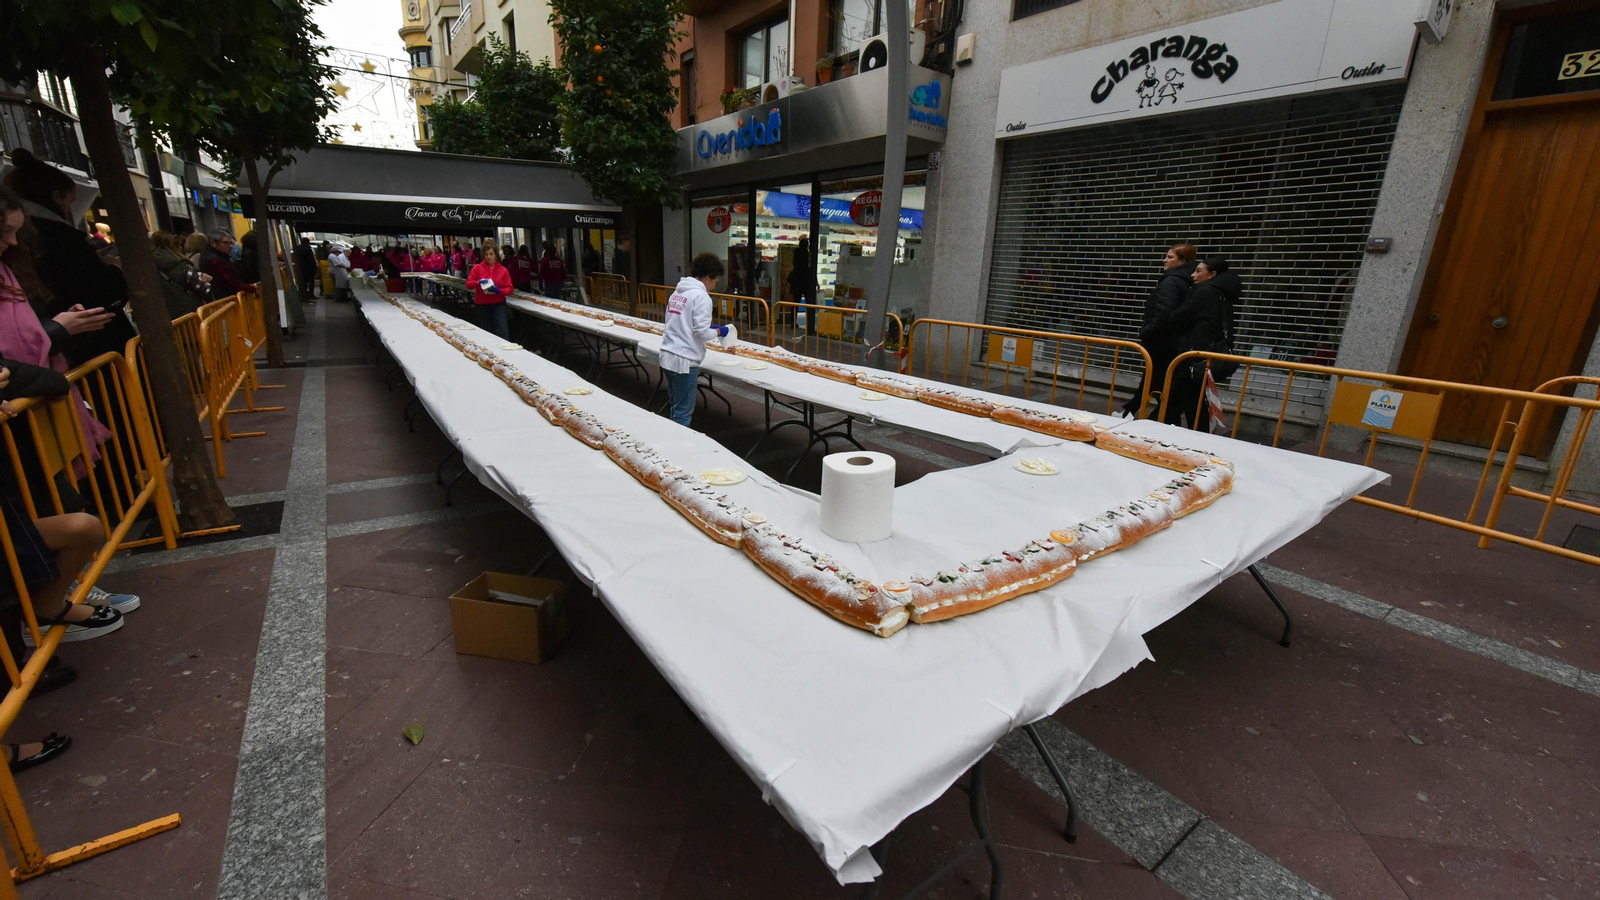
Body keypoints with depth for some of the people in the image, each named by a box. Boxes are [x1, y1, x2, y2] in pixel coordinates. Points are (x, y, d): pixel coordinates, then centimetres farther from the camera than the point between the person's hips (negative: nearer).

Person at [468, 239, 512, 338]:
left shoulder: (503, 270, 0)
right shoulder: (477, 268, 1)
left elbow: (510, 289, -1)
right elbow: (468, 283, 1)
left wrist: (499, 290, -21)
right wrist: (478, 282, -19)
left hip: (499, 305, -1)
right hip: (482, 305, 2)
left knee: (503, 333, -14)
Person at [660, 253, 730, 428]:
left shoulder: (678, 292, 15)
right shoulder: (701, 296, -11)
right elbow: (702, 333, -17)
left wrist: (709, 327, 16)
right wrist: (718, 332, 3)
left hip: (667, 356, 9)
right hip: (684, 360, -9)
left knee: (676, 406, 20)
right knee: (684, 411, 0)